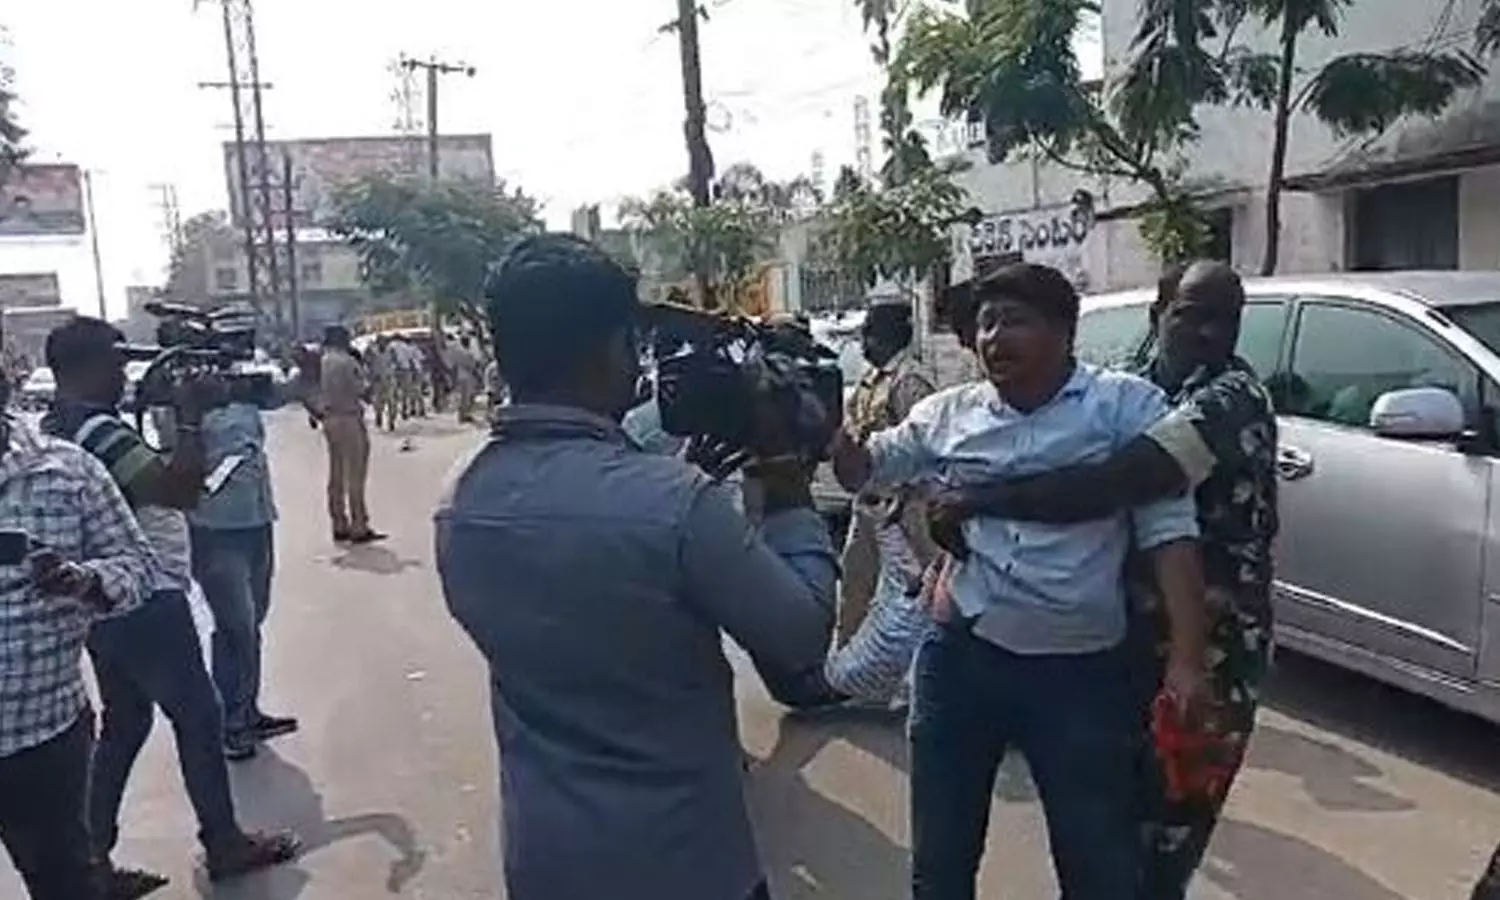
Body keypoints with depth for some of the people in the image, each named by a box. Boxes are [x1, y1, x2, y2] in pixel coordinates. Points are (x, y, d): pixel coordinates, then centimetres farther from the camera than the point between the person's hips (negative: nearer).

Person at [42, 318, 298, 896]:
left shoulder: (53, 428, 10)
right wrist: (190, 419, -20)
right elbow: (180, 491, -28)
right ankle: (225, 846, 17)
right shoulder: (97, 430, -22)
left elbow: (146, 482, 14)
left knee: (123, 725, 17)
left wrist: (173, 418, 6)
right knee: (199, 718, 4)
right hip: (146, 603, -10)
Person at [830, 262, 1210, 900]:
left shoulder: (1127, 406, -4)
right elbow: (864, 469, 15)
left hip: (1082, 672, -3)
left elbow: (1168, 529, -9)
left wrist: (1186, 661, -18)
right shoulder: (948, 413, 6)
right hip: (962, 658, 3)